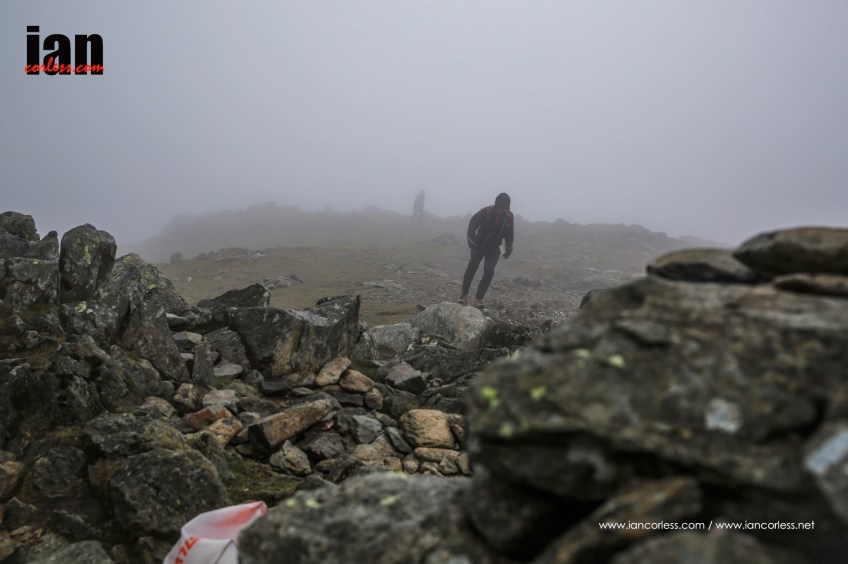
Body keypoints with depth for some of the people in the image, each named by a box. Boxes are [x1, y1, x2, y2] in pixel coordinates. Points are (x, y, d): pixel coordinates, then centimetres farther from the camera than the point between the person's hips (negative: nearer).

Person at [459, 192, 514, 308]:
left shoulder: (509, 216, -8)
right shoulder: (487, 211, -20)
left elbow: (509, 234, 9)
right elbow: (473, 223, -11)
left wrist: (508, 248, 7)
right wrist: (471, 240, -19)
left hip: (494, 248, 2)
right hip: (479, 245, -2)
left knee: (489, 272, -11)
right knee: (471, 268, -1)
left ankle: (478, 299, -5)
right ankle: (464, 294, 15)